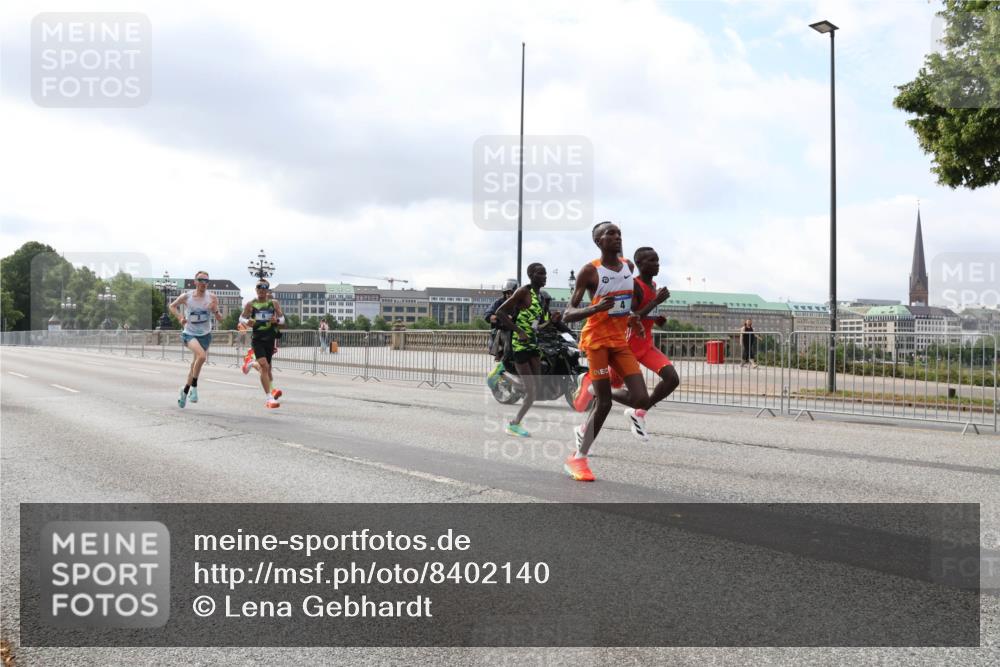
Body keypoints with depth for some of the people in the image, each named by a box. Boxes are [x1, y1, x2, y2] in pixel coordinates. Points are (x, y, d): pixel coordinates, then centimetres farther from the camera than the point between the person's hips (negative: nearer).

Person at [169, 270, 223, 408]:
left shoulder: (212, 298, -6)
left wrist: (215, 310, -24)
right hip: (189, 333, -3)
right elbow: (172, 306, 10)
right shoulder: (186, 296, -8)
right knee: (202, 355, -29)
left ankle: (185, 391, 32)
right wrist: (180, 317, -7)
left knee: (195, 364, 10)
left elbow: (220, 319, -4)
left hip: (205, 334, 3)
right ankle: (194, 386, -13)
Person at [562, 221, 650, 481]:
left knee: (641, 399, -7)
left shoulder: (629, 266, 8)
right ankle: (578, 457, 10)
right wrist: (595, 308, -30)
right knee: (604, 402, -7)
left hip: (620, 340, 6)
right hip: (596, 339, -6)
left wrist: (632, 317, 12)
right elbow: (567, 315, -14)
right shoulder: (590, 271, -11)